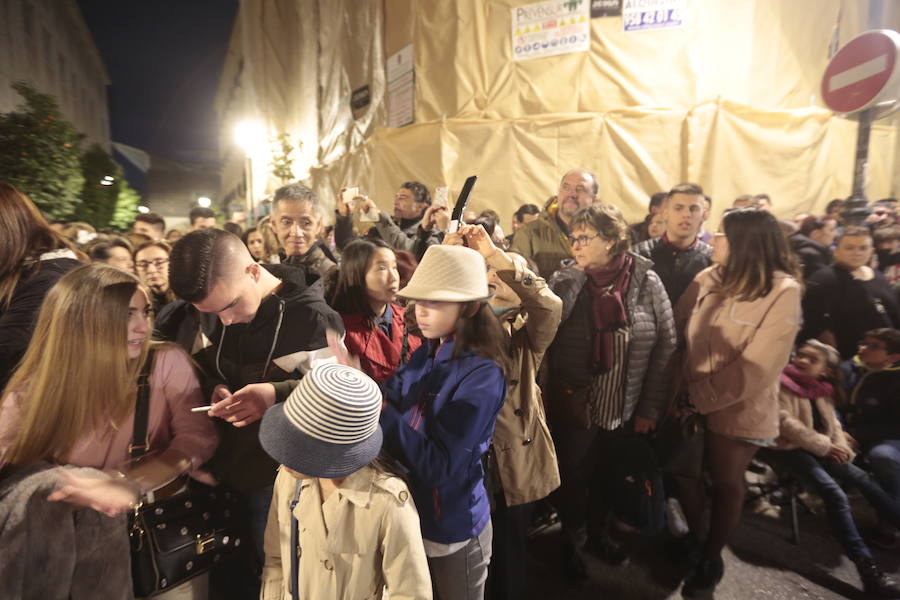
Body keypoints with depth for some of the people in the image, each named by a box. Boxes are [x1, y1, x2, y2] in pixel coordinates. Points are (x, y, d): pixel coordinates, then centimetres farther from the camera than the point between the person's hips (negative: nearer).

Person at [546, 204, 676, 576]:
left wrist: (650, 407, -5)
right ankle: (573, 540, 43)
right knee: (573, 476, 16)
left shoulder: (646, 280, -8)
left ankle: (599, 533, 49)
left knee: (607, 475, 22)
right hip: (574, 405, -1)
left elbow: (665, 346, -5)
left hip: (625, 407, 1)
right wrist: (575, 274, -23)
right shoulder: (566, 278, -7)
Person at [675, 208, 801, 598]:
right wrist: (683, 391, -11)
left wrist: (699, 399, -18)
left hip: (737, 409, -4)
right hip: (690, 403, 4)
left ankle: (711, 558, 38)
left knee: (725, 483, 15)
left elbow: (757, 367, -20)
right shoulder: (707, 279, -2)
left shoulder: (783, 292, -16)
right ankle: (693, 539, 44)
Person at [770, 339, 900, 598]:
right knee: (834, 493, -23)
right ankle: (867, 568, -27)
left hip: (822, 449, 8)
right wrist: (825, 445, -14)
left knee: (863, 479, -8)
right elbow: (784, 422, -15)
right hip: (790, 449, -8)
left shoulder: (822, 390, 15)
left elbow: (833, 422, 17)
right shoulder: (781, 384, -8)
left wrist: (841, 446, -3)